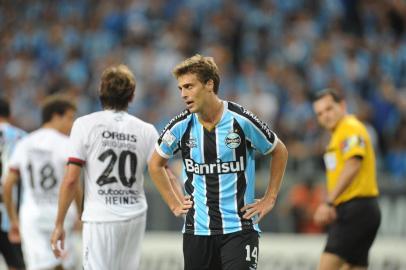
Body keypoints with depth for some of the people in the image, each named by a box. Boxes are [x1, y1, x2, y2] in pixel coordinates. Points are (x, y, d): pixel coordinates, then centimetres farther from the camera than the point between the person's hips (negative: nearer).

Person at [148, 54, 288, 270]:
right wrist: (174, 203, 11)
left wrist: (269, 200, 5)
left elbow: (280, 152, 7)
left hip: (239, 228, -3)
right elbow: (155, 164, 17)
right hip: (197, 229, 3)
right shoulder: (181, 126, -2)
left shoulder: (241, 121, -9)